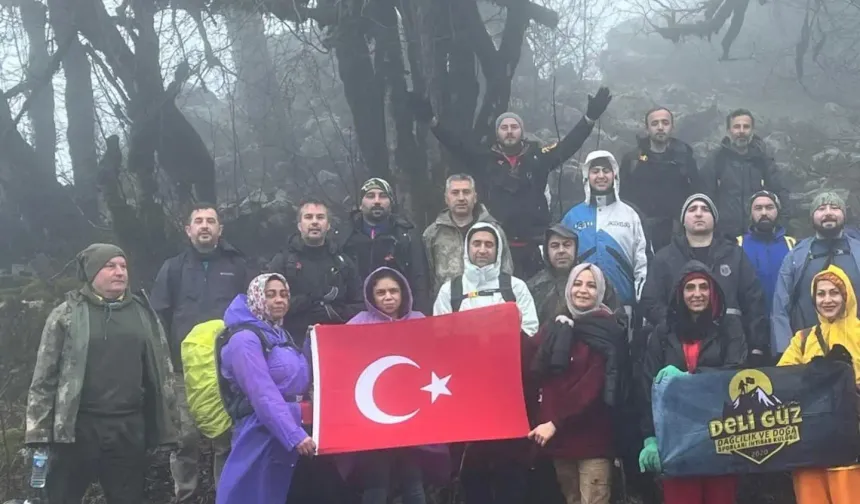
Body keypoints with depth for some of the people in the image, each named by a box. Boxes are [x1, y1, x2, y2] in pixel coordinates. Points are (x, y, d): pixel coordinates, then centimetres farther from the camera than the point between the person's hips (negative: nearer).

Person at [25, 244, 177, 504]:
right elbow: (44, 376, 0)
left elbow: (162, 372, 11)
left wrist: (167, 426, 7)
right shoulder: (67, 314, 0)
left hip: (129, 428, 3)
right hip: (76, 428, -2)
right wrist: (39, 431, -5)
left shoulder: (144, 313, 8)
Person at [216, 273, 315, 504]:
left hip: (285, 433, 9)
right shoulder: (245, 339, -13)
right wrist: (295, 435, -28)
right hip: (262, 434, -9)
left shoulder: (281, 336, 15)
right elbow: (264, 395, -22)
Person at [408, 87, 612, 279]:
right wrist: (432, 120, -8)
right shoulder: (485, 159, 5)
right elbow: (457, 144, 1)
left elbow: (568, 144, 3)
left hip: (534, 244, 0)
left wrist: (590, 117, -4)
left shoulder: (537, 157, 6)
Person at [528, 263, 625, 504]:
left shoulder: (606, 330, -3)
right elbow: (535, 376, 7)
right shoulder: (553, 327, 13)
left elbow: (592, 386, -12)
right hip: (558, 435, 5)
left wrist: (555, 423, -17)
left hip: (591, 436, -5)